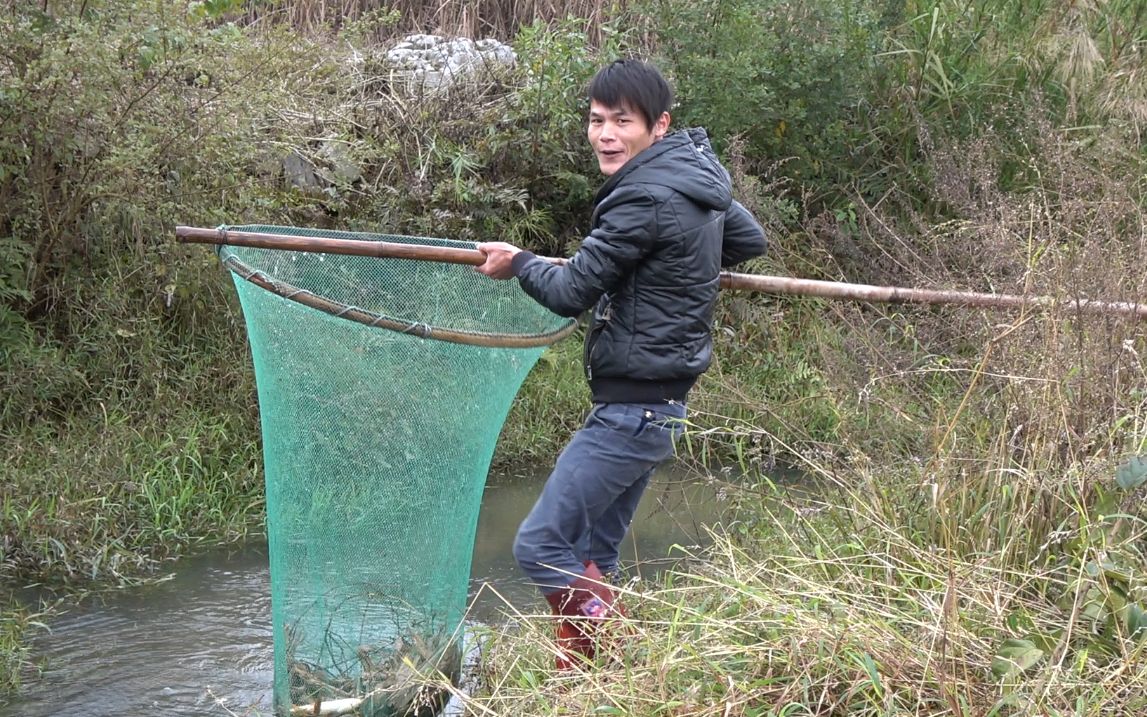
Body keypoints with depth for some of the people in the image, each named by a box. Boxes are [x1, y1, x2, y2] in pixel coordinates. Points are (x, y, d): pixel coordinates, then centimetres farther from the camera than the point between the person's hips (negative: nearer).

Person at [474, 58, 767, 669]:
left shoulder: (646, 199, -20)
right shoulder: (700, 176, 9)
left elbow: (570, 293, -16)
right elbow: (750, 241, 26)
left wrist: (518, 264, 3)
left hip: (631, 410, -10)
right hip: (658, 405, 10)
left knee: (542, 546, -7)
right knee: (591, 555, 15)